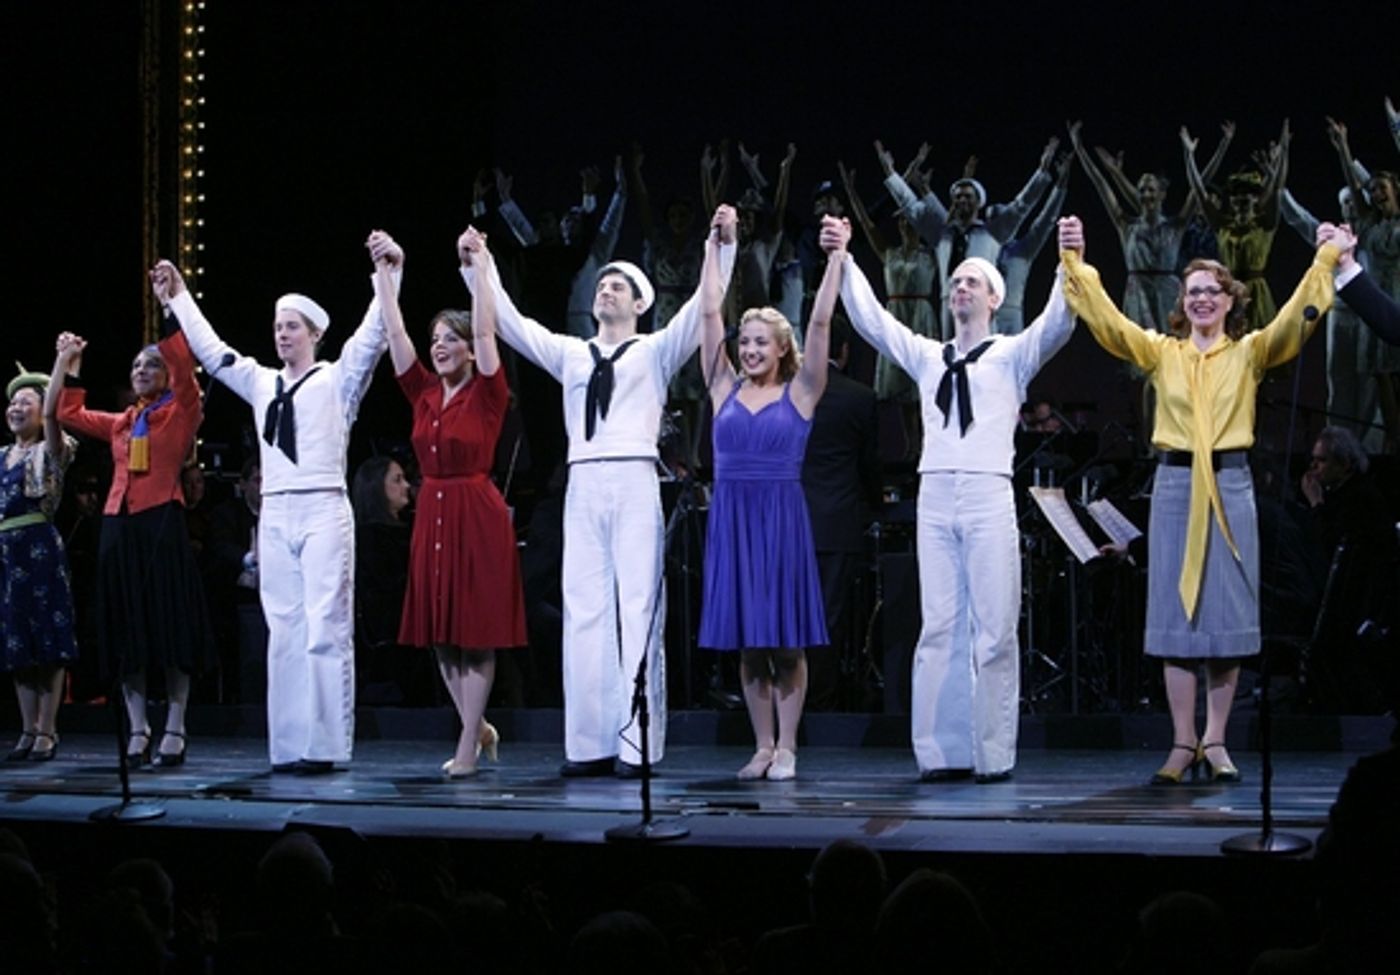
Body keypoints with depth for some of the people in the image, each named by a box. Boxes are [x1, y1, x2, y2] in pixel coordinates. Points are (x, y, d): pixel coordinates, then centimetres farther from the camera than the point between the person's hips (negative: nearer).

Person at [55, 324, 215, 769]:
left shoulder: (180, 413, 3)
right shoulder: (120, 423, 17)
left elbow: (183, 366, -12)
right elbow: (70, 414, 29)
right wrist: (70, 365, 26)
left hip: (162, 523, -6)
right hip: (118, 526, 6)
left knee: (170, 626, -4)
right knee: (126, 630, 4)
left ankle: (174, 732, -2)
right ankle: (137, 731, 9)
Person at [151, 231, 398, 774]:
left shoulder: (337, 379, 3)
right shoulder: (262, 383, 17)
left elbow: (372, 337, -9)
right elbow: (212, 351, 23)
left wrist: (388, 277, -20)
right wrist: (178, 299, 25)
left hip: (323, 510, -5)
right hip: (275, 514, 6)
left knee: (324, 626, -9)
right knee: (283, 628, 3)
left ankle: (323, 745, -10)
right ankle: (288, 746, 4)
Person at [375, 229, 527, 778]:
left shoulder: (486, 396, -4)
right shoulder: (424, 395, 9)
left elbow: (486, 330, -14)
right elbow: (395, 333, 7)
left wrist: (480, 264, -15)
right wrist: (383, 273, 4)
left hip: (478, 517, -6)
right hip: (433, 516, 6)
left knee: (476, 634, -2)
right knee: (440, 635, 9)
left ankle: (467, 748, 0)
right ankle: (478, 728, 25)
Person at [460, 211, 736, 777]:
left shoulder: (656, 350, 9)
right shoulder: (570, 354, 19)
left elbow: (703, 306, -1)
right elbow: (506, 320, 18)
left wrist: (723, 246, -9)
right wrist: (478, 268, 12)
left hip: (634, 483, -4)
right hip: (583, 485, 4)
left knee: (637, 609, -6)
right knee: (584, 611, 1)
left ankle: (637, 743, -7)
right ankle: (590, 744, 3)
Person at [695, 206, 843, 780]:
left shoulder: (799, 393, 2)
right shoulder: (725, 389, 8)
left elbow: (820, 323, -5)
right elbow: (710, 311, 6)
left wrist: (837, 258, -8)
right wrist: (716, 244, 5)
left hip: (781, 516, -3)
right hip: (731, 516, 3)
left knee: (786, 639, 0)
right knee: (747, 640, 6)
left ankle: (787, 748, 6)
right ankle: (763, 746, 14)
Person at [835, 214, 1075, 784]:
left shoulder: (1012, 354, 8)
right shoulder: (927, 357, 18)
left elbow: (1057, 324, -8)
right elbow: (869, 318, 16)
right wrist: (843, 260, 9)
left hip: (988, 495, -4)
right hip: (935, 496, 4)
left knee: (993, 627, -4)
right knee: (939, 628, 2)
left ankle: (994, 753, -2)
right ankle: (943, 752, 4)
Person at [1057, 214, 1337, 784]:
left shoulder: (1250, 352, 6)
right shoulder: (1161, 352, 6)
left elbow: (1297, 318, -6)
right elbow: (1106, 318, -2)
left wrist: (1325, 261, -15)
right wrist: (1075, 262, -13)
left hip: (1230, 486, 0)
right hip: (1175, 485, 0)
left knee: (1229, 614, 1)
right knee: (1176, 614, 0)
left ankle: (1215, 741, 9)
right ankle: (1183, 743, 4)